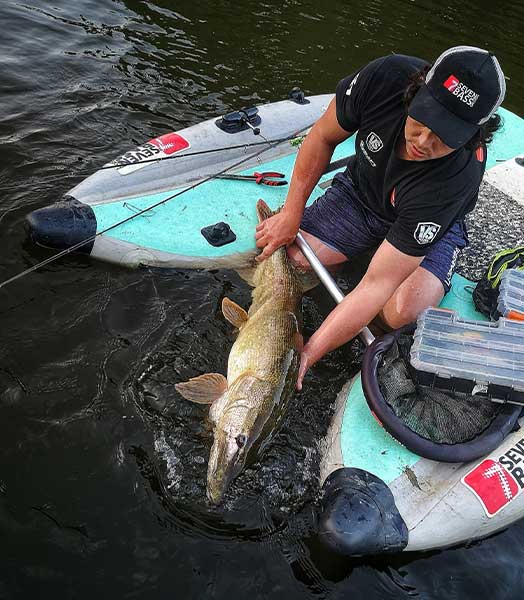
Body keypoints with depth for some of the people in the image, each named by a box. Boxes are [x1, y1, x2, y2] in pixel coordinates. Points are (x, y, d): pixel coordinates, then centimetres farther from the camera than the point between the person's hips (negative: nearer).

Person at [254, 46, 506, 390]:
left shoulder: (455, 178, -39)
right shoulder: (386, 76, -31)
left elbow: (378, 286, -41)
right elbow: (324, 137, -11)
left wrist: (306, 356, -41)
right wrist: (292, 213, -14)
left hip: (434, 222, -3)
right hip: (361, 191, 3)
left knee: (403, 313, -30)